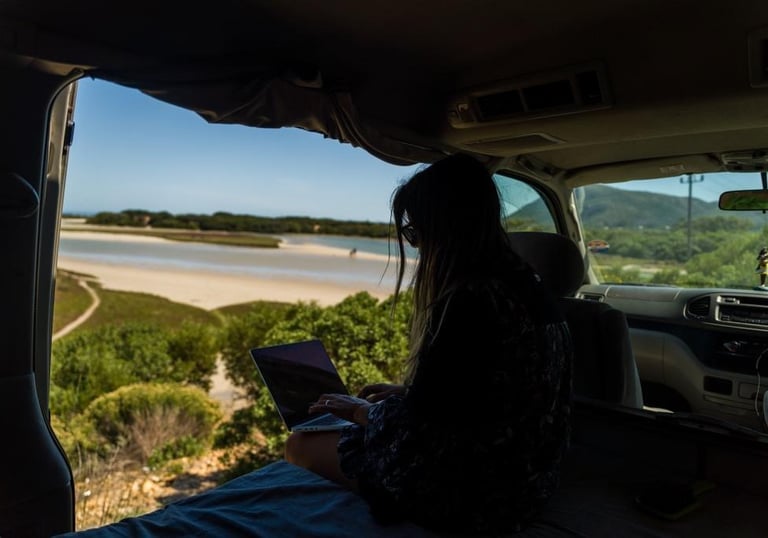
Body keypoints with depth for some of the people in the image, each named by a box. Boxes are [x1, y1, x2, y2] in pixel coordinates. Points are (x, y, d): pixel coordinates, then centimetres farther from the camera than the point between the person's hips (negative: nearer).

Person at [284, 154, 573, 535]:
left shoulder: (470, 302, -28)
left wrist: (359, 410, 0)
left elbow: (417, 420, -19)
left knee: (301, 446, 4)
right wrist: (402, 392, 16)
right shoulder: (526, 284, 2)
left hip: (472, 492, -9)